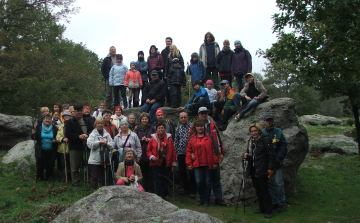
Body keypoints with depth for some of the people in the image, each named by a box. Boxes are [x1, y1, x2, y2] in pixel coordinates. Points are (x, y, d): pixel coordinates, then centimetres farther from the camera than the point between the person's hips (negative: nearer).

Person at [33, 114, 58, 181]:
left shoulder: (54, 128, 3)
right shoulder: (39, 127, 1)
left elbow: (57, 137, 10)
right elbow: (35, 138, 1)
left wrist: (55, 140, -10)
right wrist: (34, 134, -19)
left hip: (50, 151, 0)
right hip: (41, 150, 0)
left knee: (49, 165, 4)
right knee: (40, 164, 4)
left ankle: (48, 177, 20)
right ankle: (40, 177, 20)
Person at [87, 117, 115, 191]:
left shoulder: (107, 134, 12)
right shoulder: (92, 134, 2)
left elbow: (113, 144, 6)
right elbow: (89, 144, -13)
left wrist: (106, 143, -13)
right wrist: (100, 142, -16)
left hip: (106, 159, 3)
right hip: (95, 160, -3)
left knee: (104, 177, 11)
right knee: (94, 177, 0)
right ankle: (93, 191, 9)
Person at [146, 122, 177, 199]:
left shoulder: (169, 138, 6)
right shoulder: (153, 139, 4)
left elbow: (173, 152, 6)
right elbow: (148, 150, 10)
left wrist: (173, 164, 3)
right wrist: (151, 156, -10)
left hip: (166, 163, 1)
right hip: (156, 163, 0)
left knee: (166, 179, 6)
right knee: (158, 180, -1)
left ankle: (166, 194, 17)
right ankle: (160, 195, 6)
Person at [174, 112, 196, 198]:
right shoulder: (178, 129, 13)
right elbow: (176, 142, 16)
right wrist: (175, 153, 10)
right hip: (181, 153, 5)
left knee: (192, 172, -2)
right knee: (182, 171, 9)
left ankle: (193, 190, 8)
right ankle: (186, 188, 24)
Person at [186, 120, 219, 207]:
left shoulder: (208, 137, 2)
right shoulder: (192, 138, 8)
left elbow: (213, 150, 1)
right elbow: (188, 151, 10)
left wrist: (215, 162, -3)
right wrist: (189, 163, 4)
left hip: (207, 164, -1)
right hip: (197, 164, 1)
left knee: (207, 182, 4)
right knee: (199, 182, -3)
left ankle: (207, 200, 17)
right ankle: (202, 199, 17)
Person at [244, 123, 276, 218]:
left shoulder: (266, 139, -9)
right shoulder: (251, 140, 13)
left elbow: (271, 155, -11)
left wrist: (270, 169, -16)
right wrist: (247, 155, 1)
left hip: (262, 170, -7)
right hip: (253, 170, 7)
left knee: (264, 190, -4)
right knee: (258, 190, 13)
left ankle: (268, 211, 5)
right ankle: (262, 208, 24)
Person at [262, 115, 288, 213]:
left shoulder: (278, 132, -1)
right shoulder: (262, 133, 8)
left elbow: (284, 146, -3)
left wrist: (279, 158, -11)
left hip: (276, 163, -4)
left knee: (278, 183, -4)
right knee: (270, 184, 9)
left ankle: (282, 204, 7)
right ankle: (274, 203, 20)